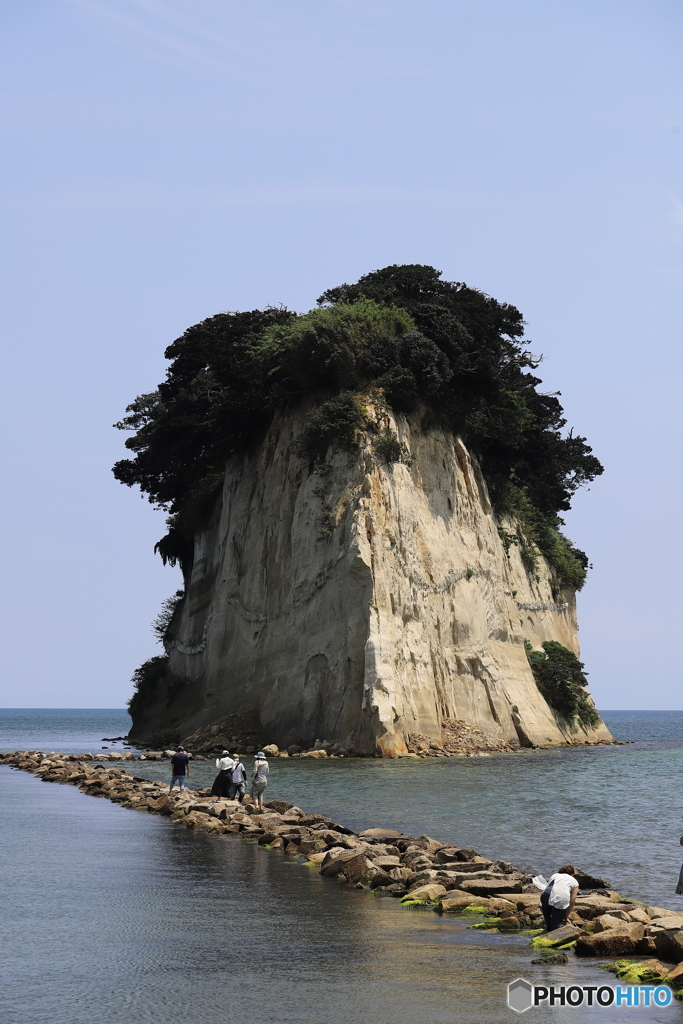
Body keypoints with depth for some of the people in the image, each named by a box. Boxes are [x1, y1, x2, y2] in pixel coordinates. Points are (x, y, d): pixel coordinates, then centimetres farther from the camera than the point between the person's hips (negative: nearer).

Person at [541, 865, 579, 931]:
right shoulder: (574, 882, 30)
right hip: (562, 899, -2)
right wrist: (566, 917, 33)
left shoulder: (554, 875, 36)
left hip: (546, 895, 2)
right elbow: (572, 902, 24)